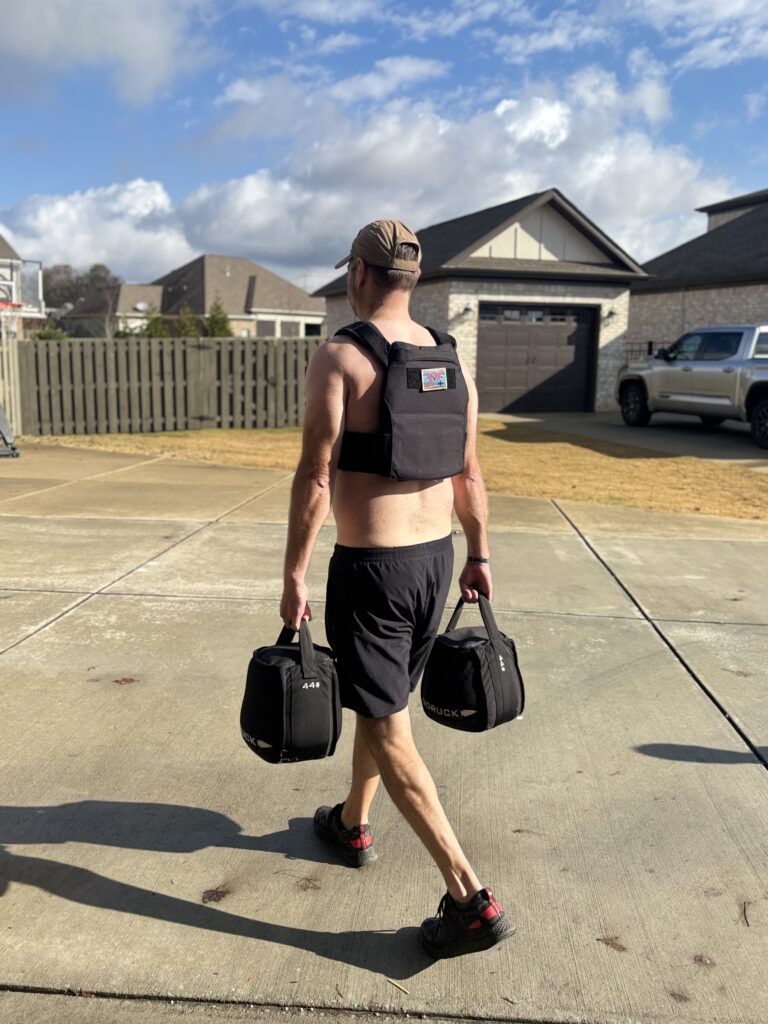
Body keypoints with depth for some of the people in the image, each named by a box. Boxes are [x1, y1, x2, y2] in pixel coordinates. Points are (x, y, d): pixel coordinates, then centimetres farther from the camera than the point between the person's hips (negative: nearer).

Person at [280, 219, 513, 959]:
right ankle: (351, 826, 44)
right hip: (437, 557, 7)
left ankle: (471, 901, 1)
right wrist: (478, 556, 17)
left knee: (387, 730, 1)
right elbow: (469, 474, 9)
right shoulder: (450, 359, 5)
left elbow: (315, 479, -17)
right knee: (380, 700, 24)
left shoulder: (336, 358, -14)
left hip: (371, 565, -7)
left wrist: (293, 578, -11)